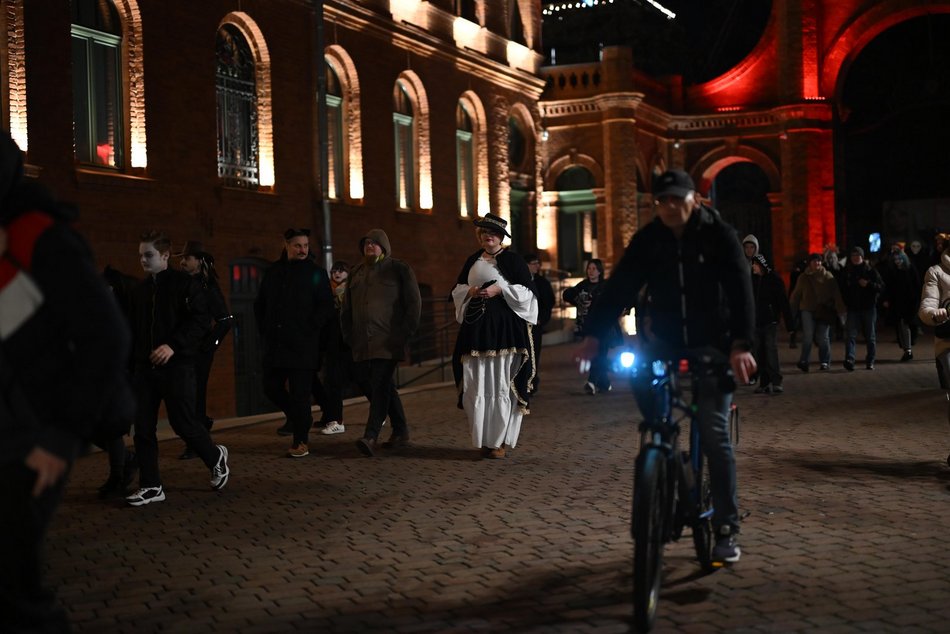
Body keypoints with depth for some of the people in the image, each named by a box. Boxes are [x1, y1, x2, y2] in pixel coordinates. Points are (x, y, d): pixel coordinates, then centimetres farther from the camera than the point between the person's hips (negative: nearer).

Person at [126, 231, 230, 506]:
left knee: (183, 422, -5)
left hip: (177, 366, -6)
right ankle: (151, 486, 9)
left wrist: (173, 345, -22)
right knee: (143, 428, 1)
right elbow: (134, 331, 19)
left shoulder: (185, 283, -4)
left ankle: (216, 457, 23)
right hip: (144, 367, 6)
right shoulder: (140, 290, 14)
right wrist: (131, 366, 13)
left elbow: (201, 320, -12)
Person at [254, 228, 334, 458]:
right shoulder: (273, 272, 13)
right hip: (275, 345, 5)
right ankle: (299, 417, 30)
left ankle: (301, 442, 2)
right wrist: (265, 331, 11)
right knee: (272, 387, 7)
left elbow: (325, 308, -4)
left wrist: (309, 331, -11)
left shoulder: (316, 273, 1)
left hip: (303, 346, -5)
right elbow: (260, 305, 20)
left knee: (300, 392, -6)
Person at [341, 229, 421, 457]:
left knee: (379, 385, -15)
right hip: (362, 343, 6)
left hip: (388, 342, -6)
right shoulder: (355, 273, 19)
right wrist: (348, 336, 12)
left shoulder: (400, 269, 4)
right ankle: (401, 433, 17)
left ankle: (371, 437, -19)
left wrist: (405, 334, -8)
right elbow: (347, 308, 23)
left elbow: (413, 303, 0)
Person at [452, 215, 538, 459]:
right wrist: (470, 291, -1)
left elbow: (527, 292, -3)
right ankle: (484, 439, 9)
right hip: (476, 328, 5)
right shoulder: (473, 261, 16)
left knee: (502, 384, -5)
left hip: (505, 328, -5)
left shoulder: (512, 261, 1)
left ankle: (502, 440, 3)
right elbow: (457, 290, 21)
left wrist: (500, 289, -15)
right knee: (477, 385, 0)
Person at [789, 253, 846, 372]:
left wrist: (841, 310, -6)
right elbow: (796, 295, 9)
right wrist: (791, 309, 6)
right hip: (808, 310, 0)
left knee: (823, 337, 3)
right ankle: (803, 361, -6)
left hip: (824, 311, 0)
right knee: (808, 335, -13)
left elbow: (836, 295, -1)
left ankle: (825, 361, 15)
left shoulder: (828, 277, 2)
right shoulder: (803, 278, 5)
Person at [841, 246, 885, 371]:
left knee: (870, 337, 6)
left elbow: (881, 287, -2)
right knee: (851, 335, -14)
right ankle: (849, 360, -24)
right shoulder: (847, 272, 8)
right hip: (853, 309, 1)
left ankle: (870, 361, 15)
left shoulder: (871, 271, 1)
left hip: (869, 308, -1)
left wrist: (868, 284, -18)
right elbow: (842, 289, 15)